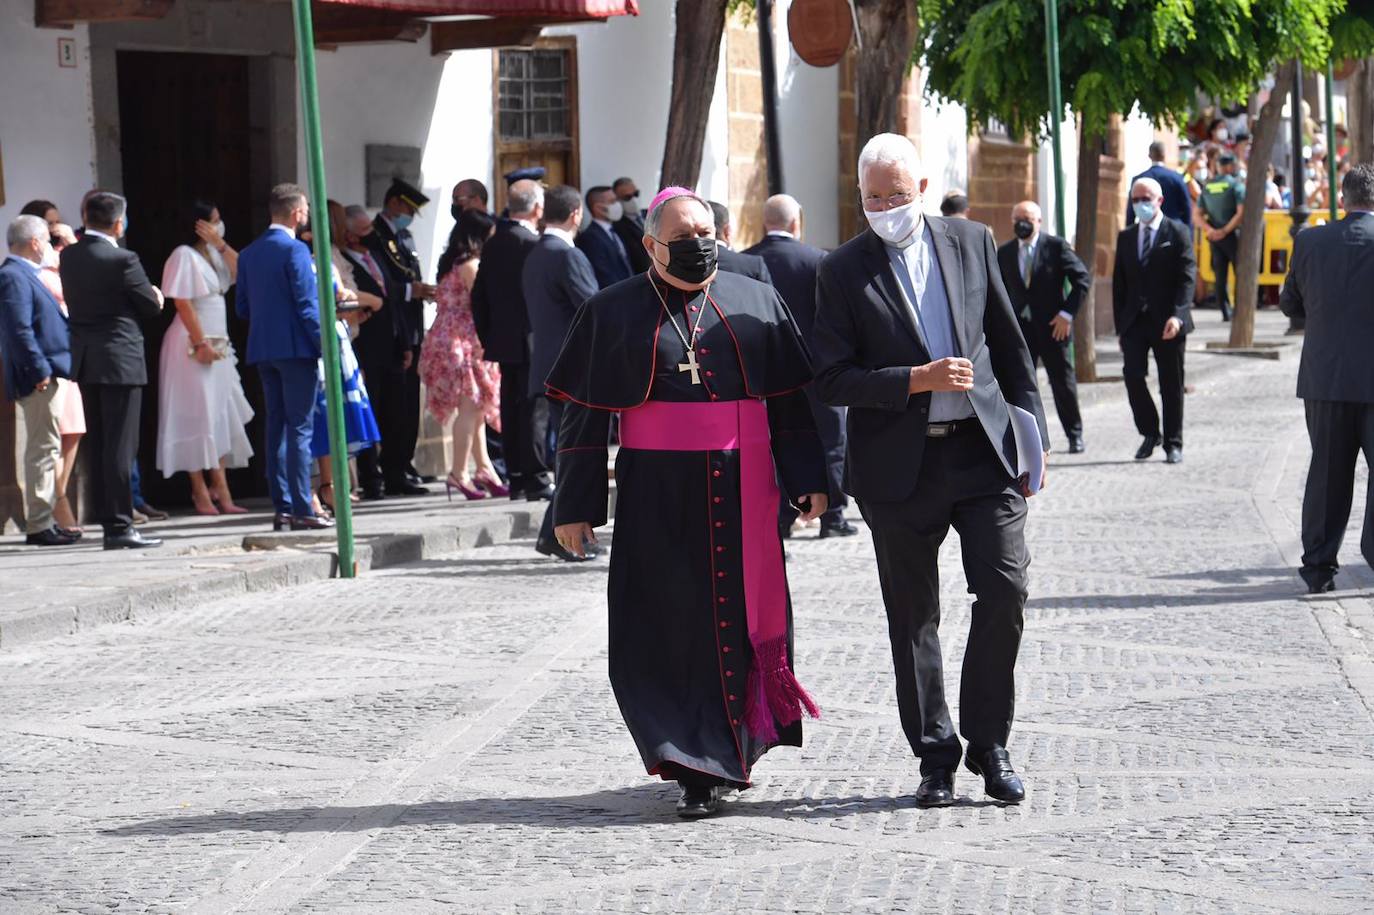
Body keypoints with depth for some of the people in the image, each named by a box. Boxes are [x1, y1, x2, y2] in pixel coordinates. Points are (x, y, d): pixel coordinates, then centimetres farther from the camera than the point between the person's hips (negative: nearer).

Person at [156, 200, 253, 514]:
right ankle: (200, 492, 0)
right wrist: (201, 344, -19)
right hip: (194, 344, -9)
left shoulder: (213, 254, 14)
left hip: (217, 344, 9)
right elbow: (182, 303, -16)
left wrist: (221, 244, -2)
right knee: (198, 416, -5)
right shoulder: (185, 255, -11)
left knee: (222, 417, 6)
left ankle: (221, 490, 8)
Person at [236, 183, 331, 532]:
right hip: (296, 348, -7)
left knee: (276, 428, 10)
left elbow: (242, 307, 12)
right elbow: (307, 304, -15)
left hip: (262, 349, 7)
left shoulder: (249, 253, 10)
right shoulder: (295, 250, -11)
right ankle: (302, 511, -6)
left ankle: (282, 507, 10)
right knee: (300, 429, -5)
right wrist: (325, 345, -11)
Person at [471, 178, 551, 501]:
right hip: (531, 341, -7)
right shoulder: (533, 245, -15)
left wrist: (487, 337, 18)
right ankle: (536, 479, -4)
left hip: (503, 341, 7)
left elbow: (479, 296, 12)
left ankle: (516, 477, 14)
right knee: (533, 408, -4)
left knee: (511, 409, 10)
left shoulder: (493, 244, 9)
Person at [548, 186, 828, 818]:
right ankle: (702, 764, 0)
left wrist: (809, 480, 4)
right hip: (656, 497, -2)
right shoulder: (613, 313, 5)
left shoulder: (757, 303, 11)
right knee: (669, 626, -6)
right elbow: (584, 415, 5)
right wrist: (574, 505, 0)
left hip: (743, 491, 2)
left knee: (742, 619, 5)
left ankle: (722, 755, 21)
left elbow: (792, 401, 12)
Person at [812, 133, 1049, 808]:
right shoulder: (843, 271, 0)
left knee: (1005, 591, -7)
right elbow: (833, 380, -5)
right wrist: (918, 380, -16)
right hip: (899, 466, -1)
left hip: (983, 449, 1)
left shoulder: (971, 242, 8)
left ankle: (988, 745, 8)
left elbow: (1010, 346, 13)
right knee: (913, 619, 4)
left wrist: (1030, 433, 9)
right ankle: (936, 757, 15)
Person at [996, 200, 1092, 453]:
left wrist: (1067, 313, -11)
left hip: (1052, 327, -3)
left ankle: (1075, 435, 17)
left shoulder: (1056, 247, -4)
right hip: (1019, 328, 3)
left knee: (1063, 382, 4)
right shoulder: (1004, 253, 8)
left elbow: (1083, 279, -5)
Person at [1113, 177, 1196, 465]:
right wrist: (1120, 323, 7)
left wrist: (1177, 315, -20)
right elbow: (1119, 283, 14)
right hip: (1135, 320, 3)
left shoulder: (1177, 233, 0)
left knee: (1171, 384, 3)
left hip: (1167, 322, -3)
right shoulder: (1126, 237, 14)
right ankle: (1149, 433, 7)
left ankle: (1173, 443, 12)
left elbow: (1187, 277, -8)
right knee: (1132, 374, -11)